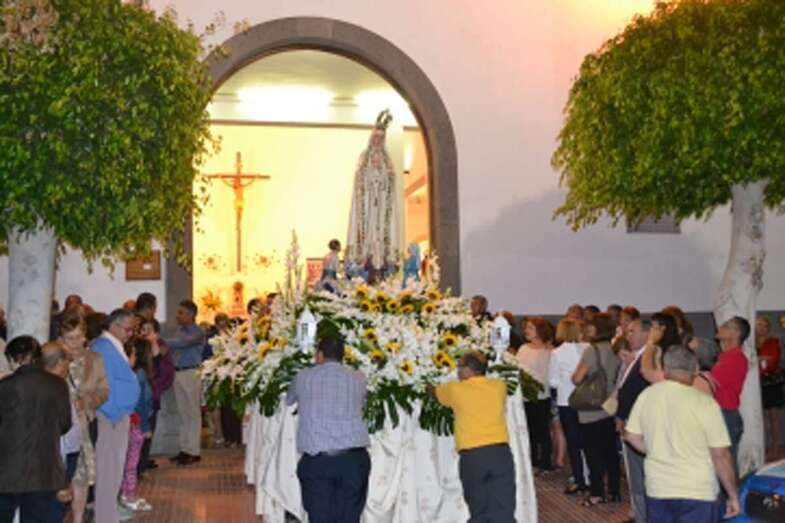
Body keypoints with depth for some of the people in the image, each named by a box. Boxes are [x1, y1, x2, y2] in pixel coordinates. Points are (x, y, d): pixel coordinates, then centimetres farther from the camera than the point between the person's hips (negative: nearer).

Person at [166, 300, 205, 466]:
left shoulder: (197, 332, -8)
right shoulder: (179, 330, 13)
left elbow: (183, 342, -25)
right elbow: (173, 349, 7)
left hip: (192, 373, -7)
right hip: (178, 373, 7)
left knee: (193, 414, -1)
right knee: (182, 414, 13)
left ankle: (194, 452, 4)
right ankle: (184, 449, 21)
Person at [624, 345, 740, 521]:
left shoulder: (646, 396, -3)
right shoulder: (705, 403, -15)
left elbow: (632, 436, 6)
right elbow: (721, 455, -13)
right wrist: (733, 496, -2)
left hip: (657, 490, 4)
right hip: (697, 494, -4)